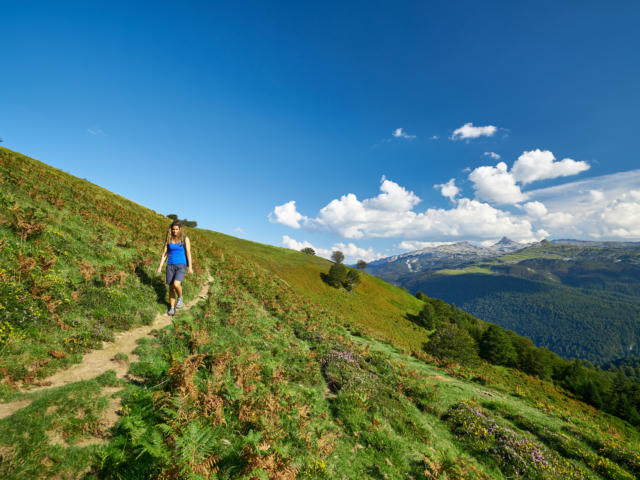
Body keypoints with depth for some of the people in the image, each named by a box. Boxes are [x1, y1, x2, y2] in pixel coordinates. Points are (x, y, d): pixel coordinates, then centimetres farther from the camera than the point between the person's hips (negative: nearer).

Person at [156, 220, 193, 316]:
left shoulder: (185, 239, -4)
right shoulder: (168, 239, 5)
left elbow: (188, 253, -5)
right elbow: (164, 253, 7)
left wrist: (190, 267, -8)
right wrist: (160, 266, 1)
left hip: (181, 265, -3)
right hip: (170, 266, 3)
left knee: (176, 284, -24)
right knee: (171, 288, 6)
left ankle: (180, 298, 6)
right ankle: (172, 308, 21)